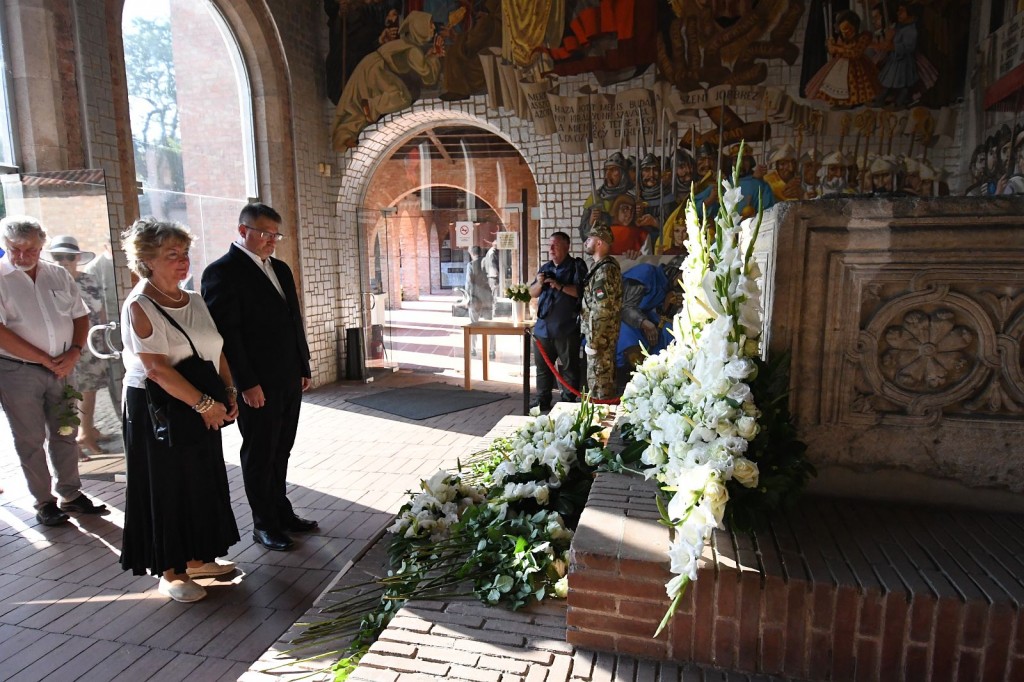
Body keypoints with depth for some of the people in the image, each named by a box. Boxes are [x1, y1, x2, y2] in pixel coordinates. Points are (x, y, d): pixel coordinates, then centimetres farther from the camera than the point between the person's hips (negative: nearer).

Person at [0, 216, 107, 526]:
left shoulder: (59, 275, 6)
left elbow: (80, 316, 8)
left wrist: (74, 352, -8)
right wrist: (45, 360, -14)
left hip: (61, 369, 4)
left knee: (65, 433, 12)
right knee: (31, 441, 7)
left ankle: (70, 495, 25)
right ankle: (44, 502, 19)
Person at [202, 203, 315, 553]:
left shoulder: (281, 269, 14)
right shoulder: (223, 271, -10)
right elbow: (226, 332, -16)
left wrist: (303, 367, 14)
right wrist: (247, 383, -17)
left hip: (289, 381, 7)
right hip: (258, 386, -7)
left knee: (280, 452, 17)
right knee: (259, 456, 8)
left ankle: (282, 513, 31)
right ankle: (264, 524, 22)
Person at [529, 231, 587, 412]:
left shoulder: (576, 267, -1)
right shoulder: (545, 268, 18)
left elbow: (581, 291, -14)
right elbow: (533, 293, 16)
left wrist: (560, 286, -20)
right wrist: (539, 284, -4)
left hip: (566, 329, -6)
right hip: (543, 327, 6)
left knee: (568, 368, 1)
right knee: (542, 367, 12)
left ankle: (568, 404, 10)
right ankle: (542, 402, 23)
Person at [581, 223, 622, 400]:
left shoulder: (604, 270, -19)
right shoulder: (604, 266, 13)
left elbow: (602, 310, -24)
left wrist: (592, 341, -21)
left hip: (600, 336, -10)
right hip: (605, 335, 10)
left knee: (598, 380, -1)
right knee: (605, 378, 17)